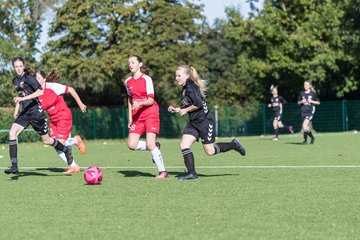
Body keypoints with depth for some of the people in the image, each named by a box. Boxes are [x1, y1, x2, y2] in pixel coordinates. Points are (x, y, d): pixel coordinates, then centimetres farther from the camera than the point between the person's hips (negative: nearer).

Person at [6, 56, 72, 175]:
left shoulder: (28, 77, -12)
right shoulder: (15, 80, 11)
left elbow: (40, 91, -23)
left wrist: (23, 98, -29)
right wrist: (16, 110, 16)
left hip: (35, 111, -6)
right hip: (24, 112, 7)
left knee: (46, 140, 5)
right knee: (12, 132, -15)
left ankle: (66, 150, 34)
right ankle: (14, 166, -16)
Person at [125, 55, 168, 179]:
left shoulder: (146, 79, -8)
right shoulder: (128, 81, 9)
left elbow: (150, 100, -11)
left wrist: (140, 103, -30)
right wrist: (130, 117, 17)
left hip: (150, 113, -5)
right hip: (137, 116, 5)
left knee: (150, 144, -15)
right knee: (132, 144, -10)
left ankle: (162, 171, -4)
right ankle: (155, 147, 16)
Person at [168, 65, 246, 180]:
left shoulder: (191, 87, -16)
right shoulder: (185, 89, 13)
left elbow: (198, 104, -24)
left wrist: (184, 110, -13)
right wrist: (175, 109, 7)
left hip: (205, 120, -9)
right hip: (193, 122, 9)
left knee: (210, 151, -3)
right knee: (184, 145, -6)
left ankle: (234, 145, 17)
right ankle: (191, 173, -2)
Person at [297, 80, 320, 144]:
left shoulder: (313, 93, -1)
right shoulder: (301, 93, 8)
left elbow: (318, 102, 4)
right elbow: (298, 102, 15)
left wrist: (311, 101, -10)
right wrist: (301, 102, -6)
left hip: (310, 111, -4)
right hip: (303, 111, 4)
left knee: (305, 125, -21)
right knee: (307, 127, 7)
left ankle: (305, 140, -13)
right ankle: (312, 137, 31)